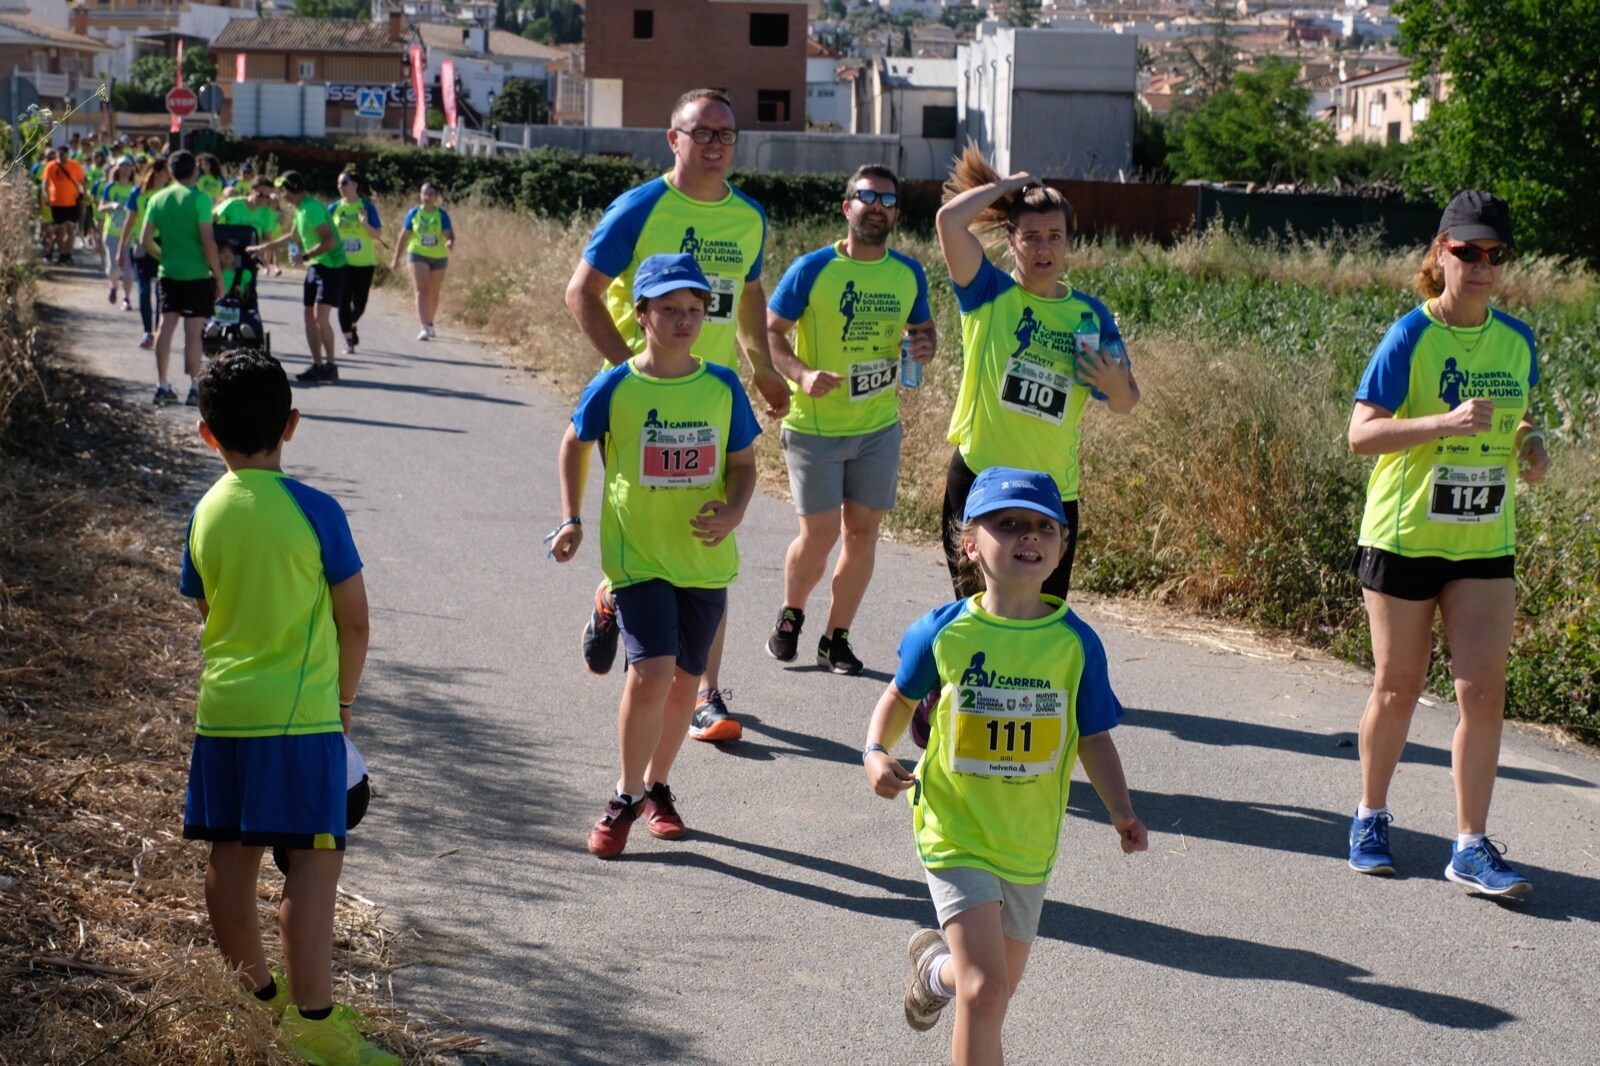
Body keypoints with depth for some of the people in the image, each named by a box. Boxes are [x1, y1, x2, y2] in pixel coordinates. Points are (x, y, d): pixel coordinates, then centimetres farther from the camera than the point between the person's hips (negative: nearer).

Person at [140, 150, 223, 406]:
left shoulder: (157, 199, 6)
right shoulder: (199, 199, -10)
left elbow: (146, 241, 5)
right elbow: (208, 241, -14)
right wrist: (218, 276, -7)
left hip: (168, 272, 5)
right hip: (196, 273, -5)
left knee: (166, 325, 9)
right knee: (194, 329, -1)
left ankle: (162, 385, 11)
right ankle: (195, 388, 1)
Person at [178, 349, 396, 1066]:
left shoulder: (206, 514, 5)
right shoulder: (314, 510, -9)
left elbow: (208, 613, 14)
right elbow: (354, 620, -4)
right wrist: (343, 698, 11)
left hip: (222, 708, 6)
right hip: (301, 713, -6)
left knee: (231, 856, 13)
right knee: (314, 859, -5)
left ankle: (256, 999, 27)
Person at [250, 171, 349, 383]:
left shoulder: (312, 208, -18)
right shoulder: (300, 208, 12)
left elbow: (329, 240, -26)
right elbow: (292, 236, 30)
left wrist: (305, 256, -23)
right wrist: (263, 247, 34)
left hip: (332, 266, -10)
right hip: (316, 265, 10)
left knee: (320, 316, -15)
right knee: (310, 315, 7)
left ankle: (331, 366, -8)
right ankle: (317, 365, 12)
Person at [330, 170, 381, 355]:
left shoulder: (367, 207, -2)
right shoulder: (334, 208, 3)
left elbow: (378, 235, -6)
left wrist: (365, 223, -23)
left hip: (364, 263, 0)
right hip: (341, 263, 0)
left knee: (359, 304, 8)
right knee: (344, 303, -6)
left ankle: (351, 326, 39)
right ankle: (348, 341, 3)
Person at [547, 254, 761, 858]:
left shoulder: (723, 387, 0)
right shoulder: (614, 387, -6)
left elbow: (743, 463, 9)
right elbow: (574, 445, 11)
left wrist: (733, 511, -10)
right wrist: (571, 519, 4)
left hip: (706, 558, 3)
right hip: (638, 555, -3)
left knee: (685, 680, 12)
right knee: (650, 673, -17)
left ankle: (656, 786, 33)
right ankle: (626, 797, 2)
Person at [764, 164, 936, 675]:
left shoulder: (909, 274, 4)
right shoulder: (811, 269, -8)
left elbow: (923, 327, 18)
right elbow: (769, 332, -6)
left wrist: (925, 347, -6)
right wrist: (802, 374, -23)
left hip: (879, 426, 4)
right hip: (814, 426, -3)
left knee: (862, 534, 5)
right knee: (818, 537, -1)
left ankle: (836, 637, 21)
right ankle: (791, 615, 28)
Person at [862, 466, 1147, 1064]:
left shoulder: (1075, 642, -5)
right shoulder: (942, 632, -9)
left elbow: (1094, 738, 1)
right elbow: (901, 696, 9)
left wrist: (1121, 809, -12)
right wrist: (876, 752, -9)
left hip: (1030, 842, 3)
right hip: (957, 833, -3)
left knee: (997, 988, 19)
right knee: (985, 990, -16)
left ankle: (937, 965, 53)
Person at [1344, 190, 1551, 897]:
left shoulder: (1516, 341, 6)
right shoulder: (1410, 336, -10)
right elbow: (1361, 434, -15)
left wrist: (1531, 442, -2)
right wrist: (1446, 422, -27)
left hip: (1485, 544, 4)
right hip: (1404, 538, -4)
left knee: (1483, 691, -4)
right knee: (1398, 686, 8)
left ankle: (1471, 847, 3)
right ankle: (1371, 818, 28)